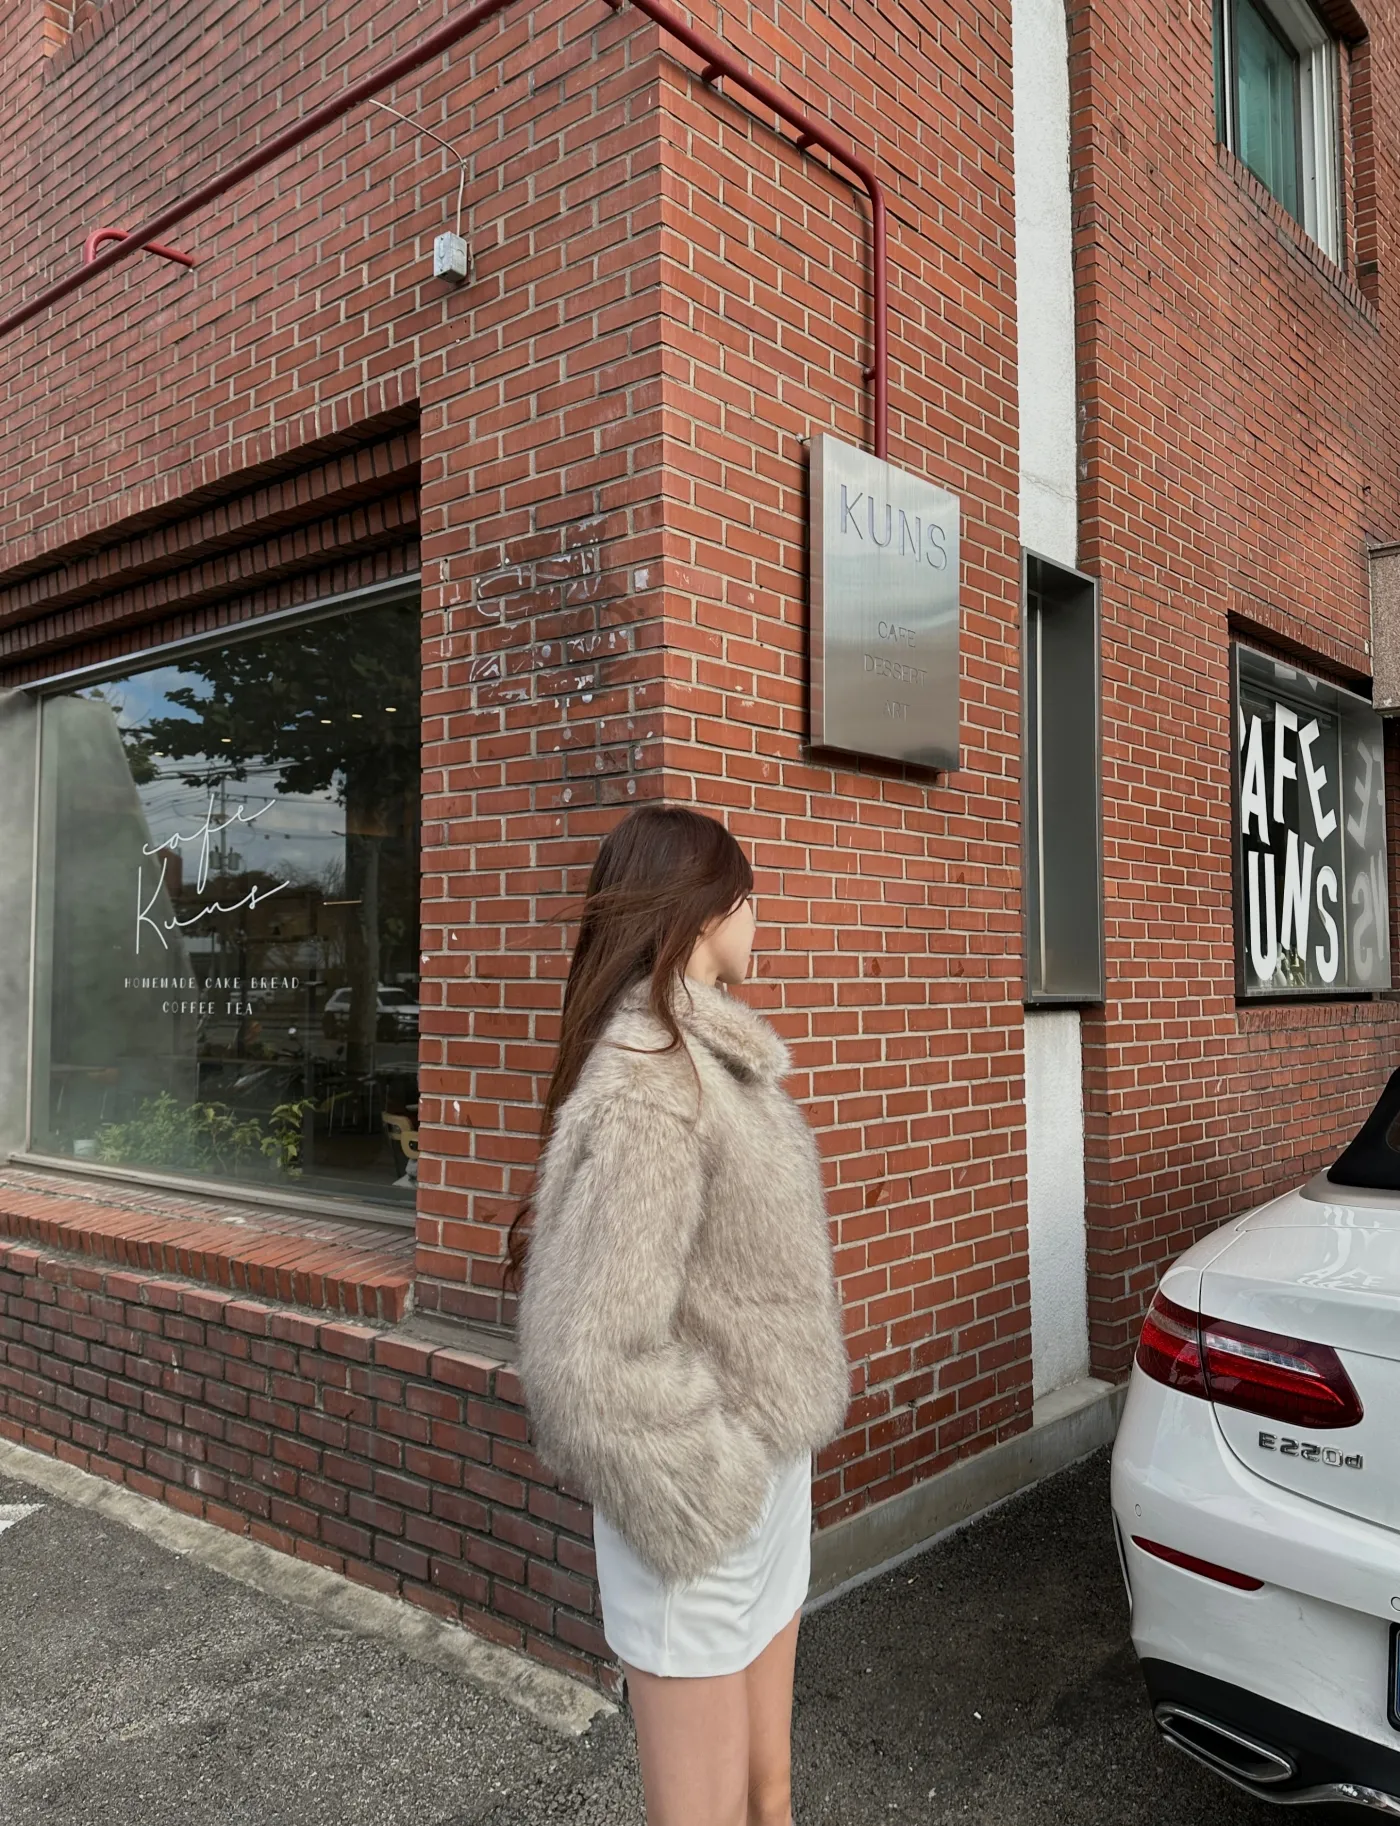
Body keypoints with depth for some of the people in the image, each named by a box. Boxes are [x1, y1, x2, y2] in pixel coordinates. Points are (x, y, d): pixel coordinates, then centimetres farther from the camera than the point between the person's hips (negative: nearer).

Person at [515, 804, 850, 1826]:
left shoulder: (711, 1057, 5)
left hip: (772, 1471, 8)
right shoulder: (648, 1085, -25)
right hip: (714, 1513, -8)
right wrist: (714, 1513, -17)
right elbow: (594, 1359, -29)